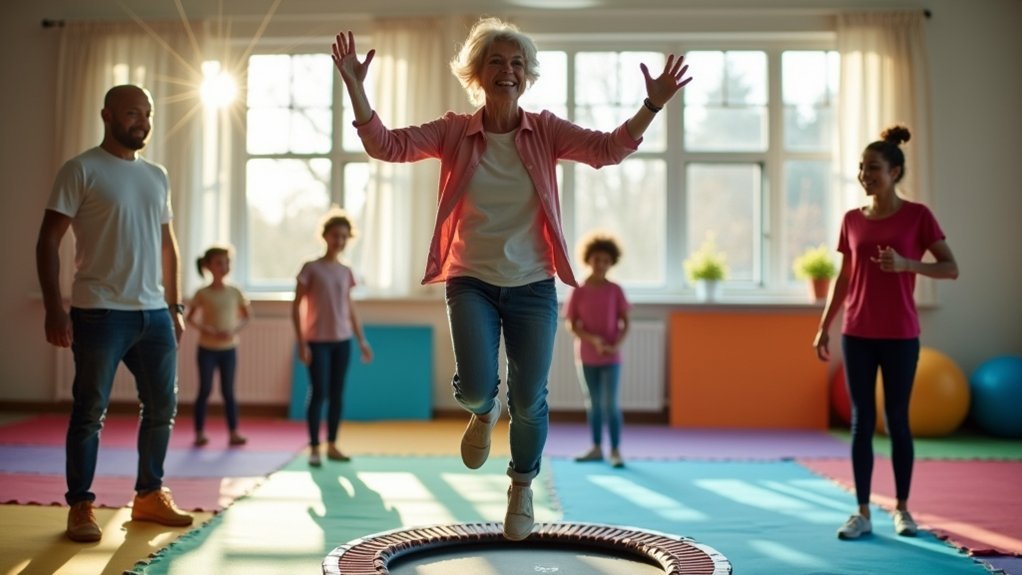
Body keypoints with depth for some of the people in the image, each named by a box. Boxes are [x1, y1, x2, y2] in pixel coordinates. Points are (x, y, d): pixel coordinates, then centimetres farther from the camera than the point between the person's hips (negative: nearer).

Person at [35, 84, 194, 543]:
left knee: (162, 407, 10)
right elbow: (48, 241, -7)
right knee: (90, 412, 1)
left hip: (155, 313, 6)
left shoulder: (157, 176, 14)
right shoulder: (81, 170, -3)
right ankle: (80, 507, 13)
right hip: (100, 313, -6)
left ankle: (150, 496, 24)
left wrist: (174, 307, 14)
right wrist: (54, 308, -14)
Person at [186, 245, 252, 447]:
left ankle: (233, 433, 9)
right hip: (207, 349, -2)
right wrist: (209, 331, -19)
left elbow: (247, 315, 7)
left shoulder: (234, 291, 0)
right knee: (205, 390, 3)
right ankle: (200, 433, 10)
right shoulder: (202, 293, -7)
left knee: (228, 391, 6)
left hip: (229, 349, 2)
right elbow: (190, 318, -7)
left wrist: (234, 331, -10)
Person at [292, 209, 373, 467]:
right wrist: (301, 342, -12)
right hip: (318, 341, -5)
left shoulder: (346, 272, 8)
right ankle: (314, 448, 2)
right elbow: (296, 307, -6)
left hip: (342, 341, 5)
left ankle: (332, 446, 16)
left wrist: (362, 341, 10)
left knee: (337, 394, 7)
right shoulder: (311, 268, -5)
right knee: (318, 393, -6)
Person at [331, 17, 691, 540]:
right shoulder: (453, 132, -2)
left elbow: (608, 148, -13)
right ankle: (485, 411, 25)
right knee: (475, 387, -17)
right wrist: (355, 87, -22)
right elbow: (386, 145, -10)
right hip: (472, 282, -1)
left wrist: (652, 106, -27)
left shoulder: (545, 131, -1)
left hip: (532, 285, 1)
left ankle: (522, 487, 35)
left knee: (529, 401, 6)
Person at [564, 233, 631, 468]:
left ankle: (615, 451, 1)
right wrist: (592, 339, -18)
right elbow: (571, 324, -4)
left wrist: (616, 345, -15)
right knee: (593, 404, 10)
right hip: (587, 356, 1)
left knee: (610, 403, -5)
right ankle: (596, 448, 20)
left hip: (611, 357, -1)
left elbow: (625, 322, 0)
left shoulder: (615, 290, -1)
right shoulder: (578, 291, -2)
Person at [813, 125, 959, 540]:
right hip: (856, 335, 3)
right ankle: (863, 512, 9)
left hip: (900, 336, -3)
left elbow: (951, 269, -5)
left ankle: (902, 509, 20)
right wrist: (824, 327, 7)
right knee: (861, 421, 3)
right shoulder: (852, 220, 7)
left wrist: (906, 264, -21)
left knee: (897, 420, 4)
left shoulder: (918, 216, -3)